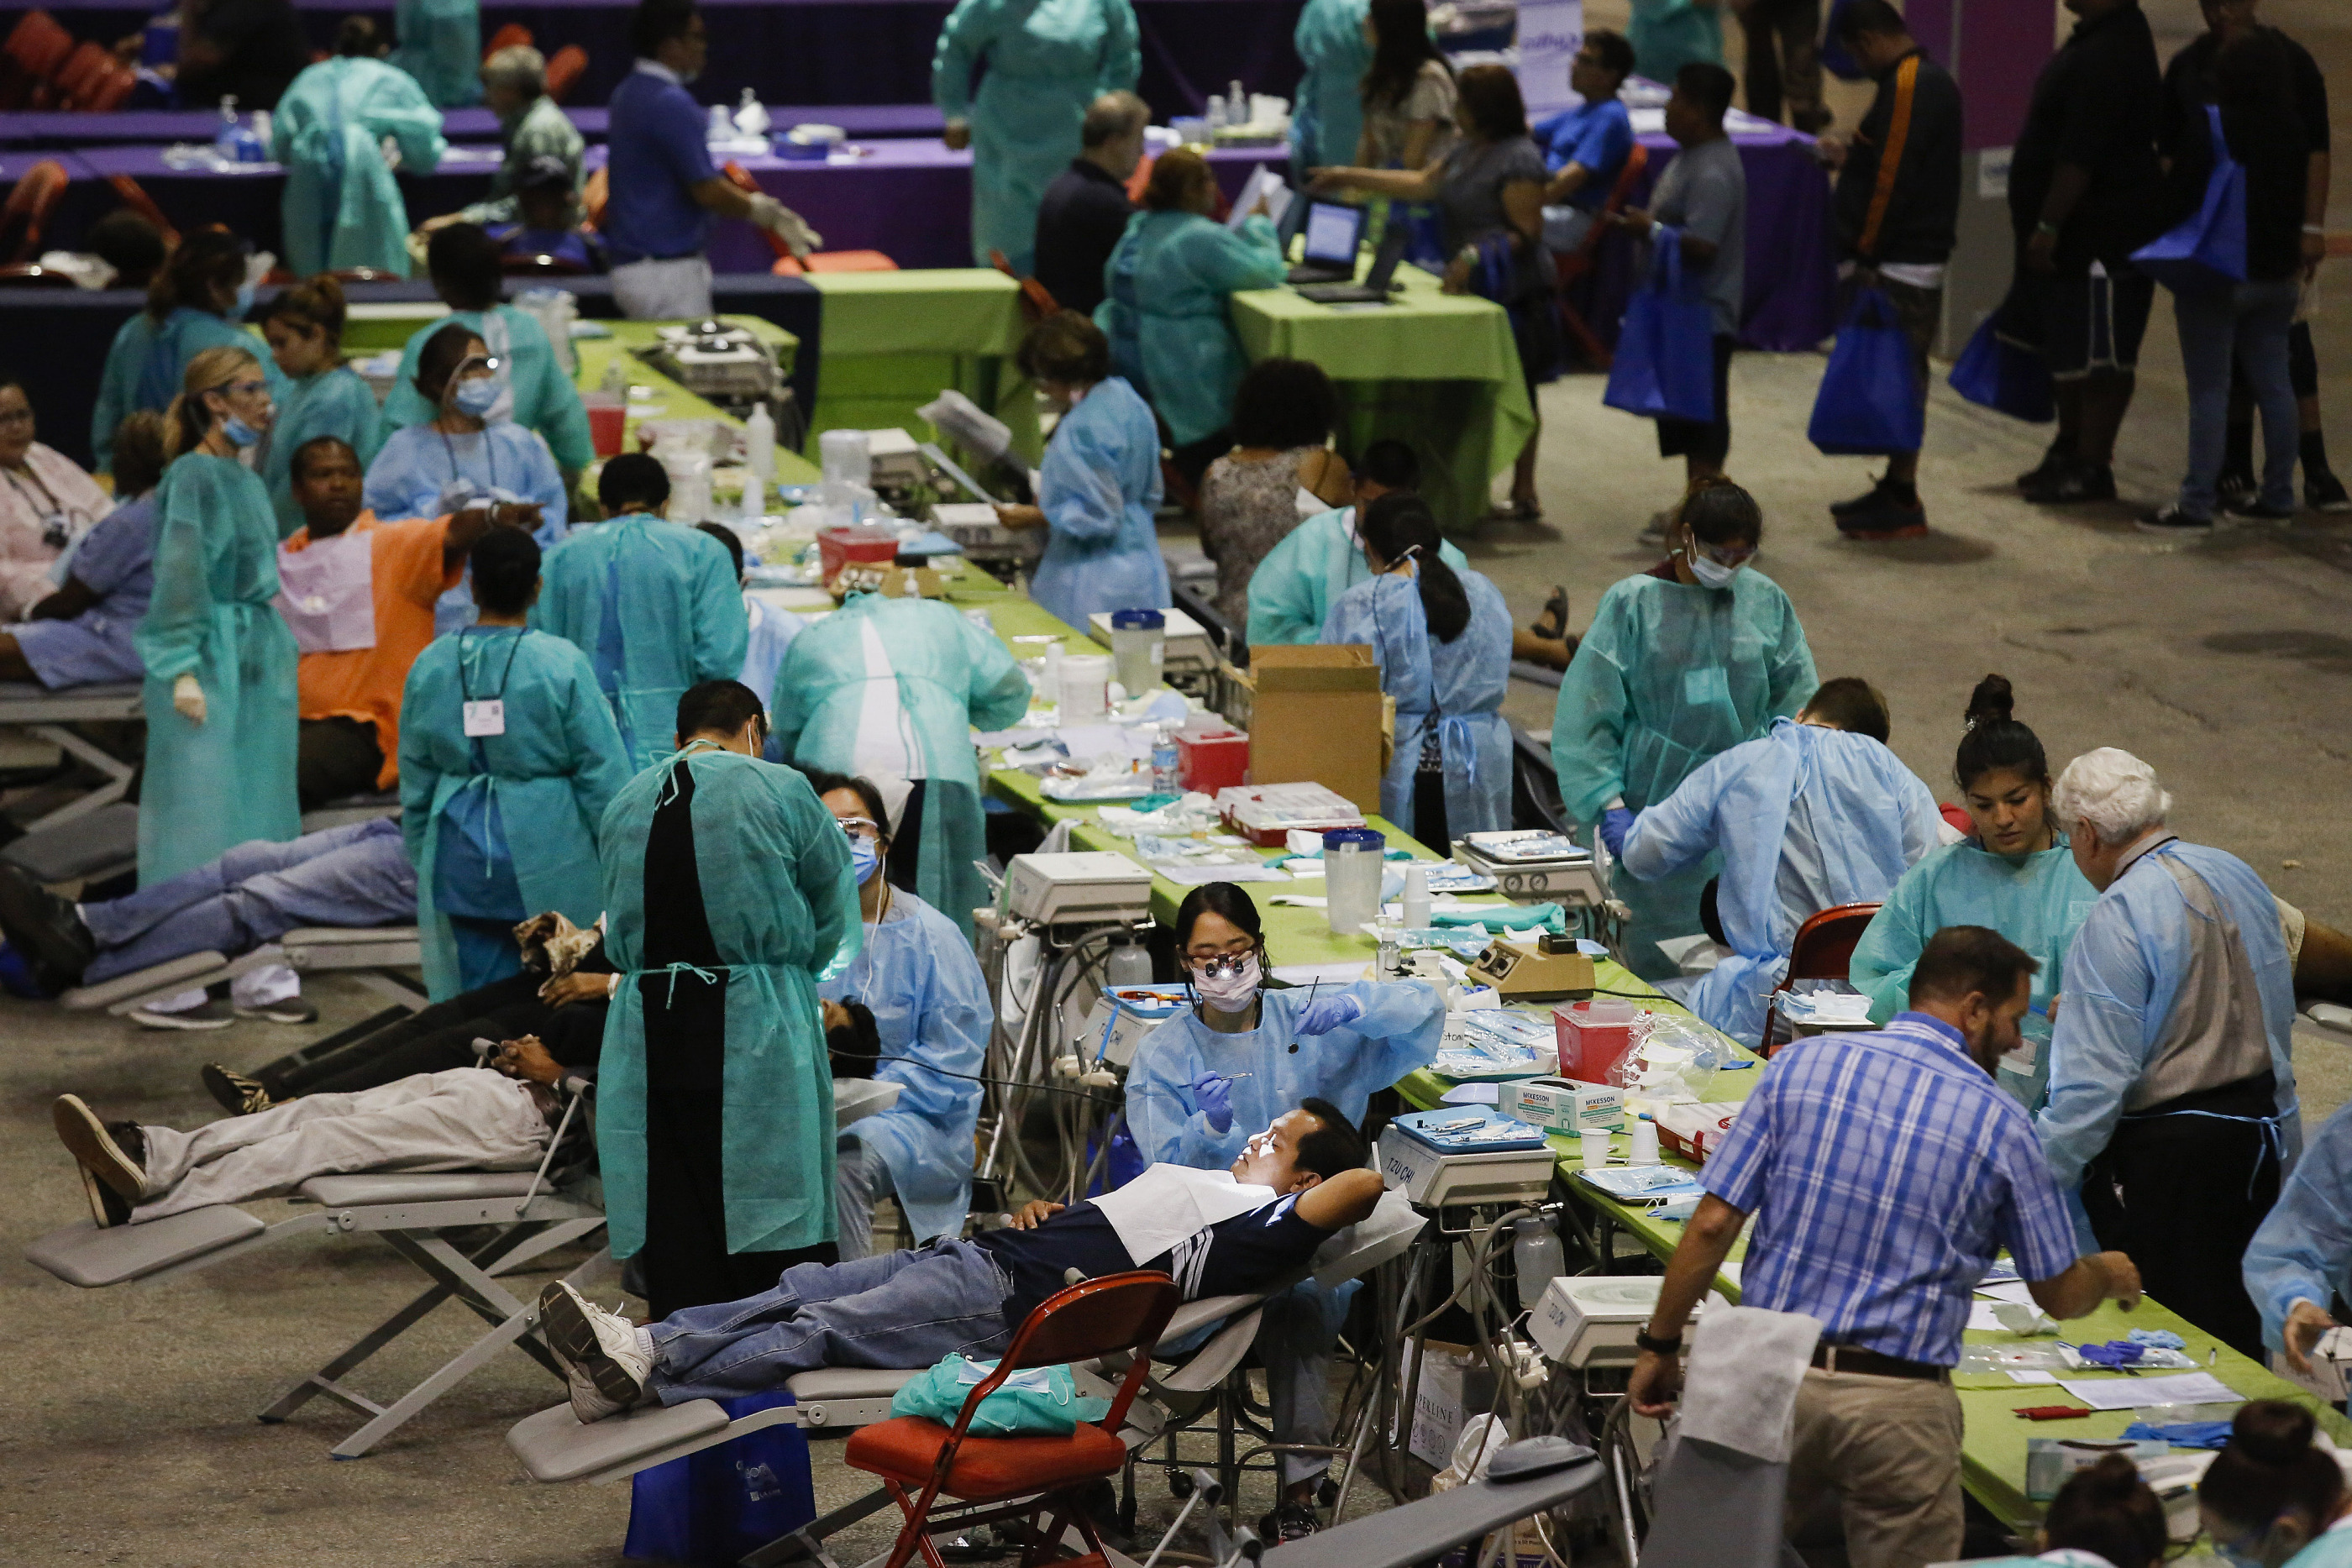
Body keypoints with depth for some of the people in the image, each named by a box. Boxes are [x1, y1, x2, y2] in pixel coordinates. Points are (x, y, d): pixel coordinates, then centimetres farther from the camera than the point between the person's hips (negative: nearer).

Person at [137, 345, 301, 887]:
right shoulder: (193, 476, -11)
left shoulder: (246, 479, 13)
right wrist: (184, 670, -20)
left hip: (260, 656, 8)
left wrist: (278, 649, 18)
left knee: (255, 805, 8)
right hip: (212, 658, -8)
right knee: (203, 803, -7)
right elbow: (180, 574, -15)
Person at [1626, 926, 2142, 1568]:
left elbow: (1713, 1226, -1)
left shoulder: (1802, 1064, 2)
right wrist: (2109, 1273, 33)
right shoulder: (2000, 1123, -1)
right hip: (1898, 1404, -2)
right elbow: (2059, 1295, 10)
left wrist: (1659, 1346, 10)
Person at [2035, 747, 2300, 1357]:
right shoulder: (2238, 878, 7)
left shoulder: (2116, 921, -19)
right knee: (2241, 1329, 16)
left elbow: (2095, 1084, -23)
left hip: (2161, 1154, -8)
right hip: (2260, 1135, 8)